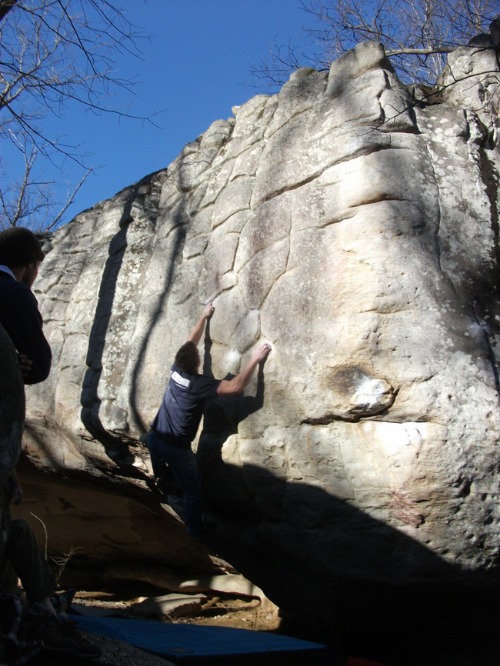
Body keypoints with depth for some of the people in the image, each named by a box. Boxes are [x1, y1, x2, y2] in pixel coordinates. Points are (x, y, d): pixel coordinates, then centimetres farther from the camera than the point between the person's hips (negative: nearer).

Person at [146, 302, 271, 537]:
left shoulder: (176, 370, -6)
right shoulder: (199, 384, -24)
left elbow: (190, 343, 9)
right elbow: (235, 386, -28)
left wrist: (204, 317, 19)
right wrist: (254, 359, -22)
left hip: (154, 438, 7)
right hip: (176, 447, -7)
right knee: (192, 490, 13)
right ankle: (195, 529, 28)